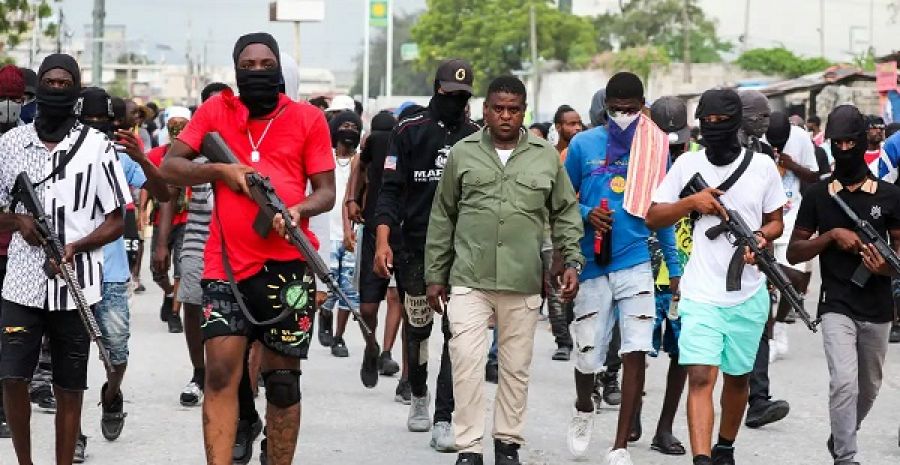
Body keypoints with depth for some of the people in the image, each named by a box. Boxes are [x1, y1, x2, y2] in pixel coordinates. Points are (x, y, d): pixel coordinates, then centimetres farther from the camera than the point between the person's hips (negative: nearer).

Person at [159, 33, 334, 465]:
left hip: (287, 263, 0)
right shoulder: (215, 111, 7)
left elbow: (326, 191, 4)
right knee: (220, 371, -10)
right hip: (227, 262, 0)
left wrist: (297, 210, -17)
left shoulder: (307, 118, 4)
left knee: (283, 379, 7)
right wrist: (221, 170, -10)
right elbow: (170, 167, 6)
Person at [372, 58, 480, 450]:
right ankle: (419, 395, 34)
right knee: (417, 328, 10)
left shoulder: (476, 136, 8)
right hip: (416, 248, -1)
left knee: (457, 333, -6)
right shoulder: (410, 131, 1)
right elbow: (391, 189, -1)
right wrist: (382, 239, -12)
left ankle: (443, 419, -5)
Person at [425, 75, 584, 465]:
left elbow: (565, 214, 13)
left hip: (523, 283, 1)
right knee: (466, 363, -9)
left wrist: (572, 261, 1)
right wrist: (435, 275, 10)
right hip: (469, 281, -1)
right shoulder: (462, 153, 6)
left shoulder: (546, 157, 6)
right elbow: (442, 219, 10)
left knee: (516, 367, 8)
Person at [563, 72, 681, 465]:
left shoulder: (655, 149, 5)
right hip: (593, 266, 0)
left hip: (636, 264, 0)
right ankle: (583, 410, 39)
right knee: (587, 355, 5)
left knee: (635, 353, -9)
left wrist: (674, 267, 9)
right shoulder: (583, 145, 1)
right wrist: (587, 215, -12)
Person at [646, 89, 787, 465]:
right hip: (701, 293, -2)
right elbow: (653, 217, 6)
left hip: (748, 295, 2)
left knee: (737, 376, 15)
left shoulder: (762, 165, 3)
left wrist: (761, 237, -12)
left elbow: (775, 220, 11)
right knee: (700, 377, -14)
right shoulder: (687, 164, 2)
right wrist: (691, 202, -11)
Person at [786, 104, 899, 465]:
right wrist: (831, 236, -11)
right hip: (837, 306, -2)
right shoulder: (818, 195, 1)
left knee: (869, 388, 15)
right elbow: (794, 252, 5)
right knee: (844, 381, -20)